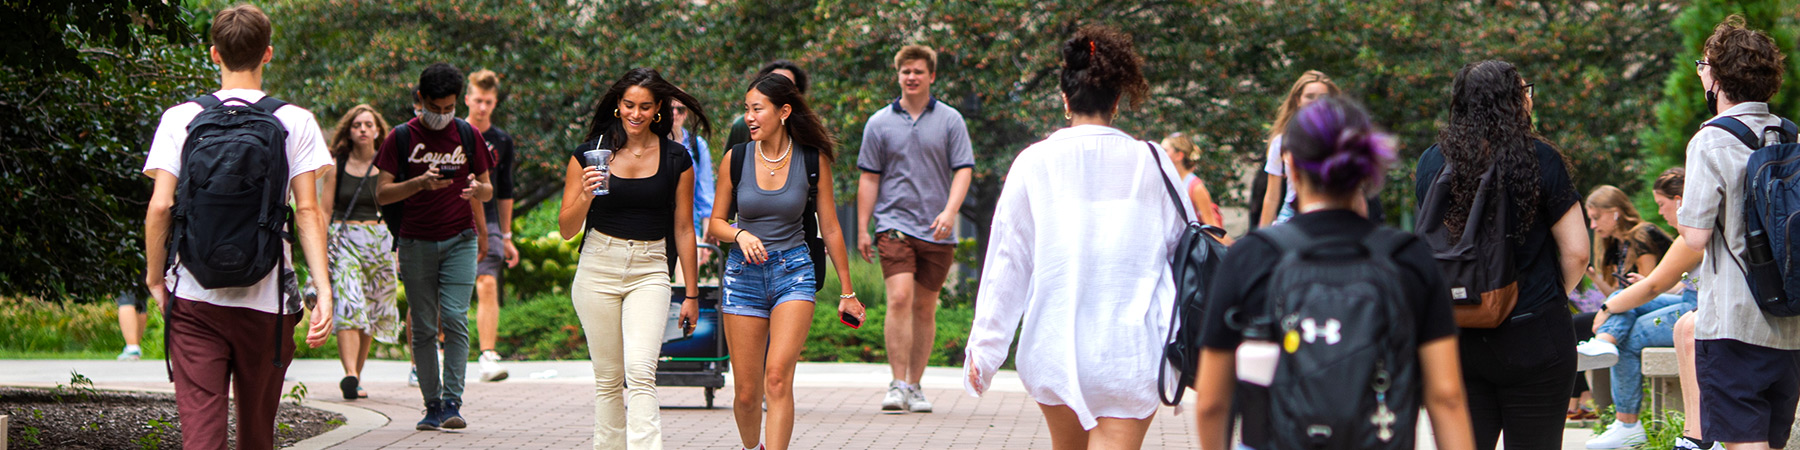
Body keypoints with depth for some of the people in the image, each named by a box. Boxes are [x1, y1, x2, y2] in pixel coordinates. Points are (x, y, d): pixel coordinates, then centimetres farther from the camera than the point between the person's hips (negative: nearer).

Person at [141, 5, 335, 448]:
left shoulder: (181, 119, 1)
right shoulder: (295, 121, 1)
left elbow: (160, 205, -3)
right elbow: (307, 210, -4)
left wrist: (155, 278, 10)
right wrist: (323, 290, -5)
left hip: (194, 297, -1)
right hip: (266, 298, 1)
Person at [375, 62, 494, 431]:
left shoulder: (468, 135, 6)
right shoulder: (401, 137, 1)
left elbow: (487, 191, 13)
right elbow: (381, 194, -4)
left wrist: (478, 189, -10)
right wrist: (420, 183, -20)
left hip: (460, 241, 0)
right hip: (416, 244, 0)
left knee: (454, 319, -12)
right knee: (423, 327, 1)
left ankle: (453, 402, -12)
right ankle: (432, 405, 6)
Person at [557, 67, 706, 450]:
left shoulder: (676, 159, 3)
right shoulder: (590, 154, 2)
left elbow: (683, 229, 10)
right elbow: (567, 230, 2)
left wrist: (691, 294, 11)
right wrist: (585, 195, -18)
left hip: (649, 271, -1)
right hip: (598, 270, 1)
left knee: (640, 373, -17)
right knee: (608, 377, 4)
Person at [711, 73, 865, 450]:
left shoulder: (813, 160, -3)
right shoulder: (736, 158, -1)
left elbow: (830, 228, 5)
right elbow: (716, 223, 8)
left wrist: (847, 292, 9)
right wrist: (740, 234, -15)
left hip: (794, 272, -1)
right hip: (744, 274, 1)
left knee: (778, 377, -20)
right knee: (747, 393, 4)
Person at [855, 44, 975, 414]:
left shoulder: (950, 121, 6)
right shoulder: (879, 123, 6)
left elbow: (963, 170, 1)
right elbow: (869, 178, 8)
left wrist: (949, 212, -15)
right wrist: (862, 229, 4)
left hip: (937, 231, 1)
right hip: (895, 224, -1)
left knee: (925, 308, 6)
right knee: (900, 299, -17)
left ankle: (914, 386, 16)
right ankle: (898, 385, -16)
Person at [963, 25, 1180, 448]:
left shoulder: (1035, 163, -1)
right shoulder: (1149, 163, -1)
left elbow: (1006, 262, 0)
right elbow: (1184, 250, 5)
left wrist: (983, 348, 5)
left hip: (1053, 346, 2)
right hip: (1130, 350, -2)